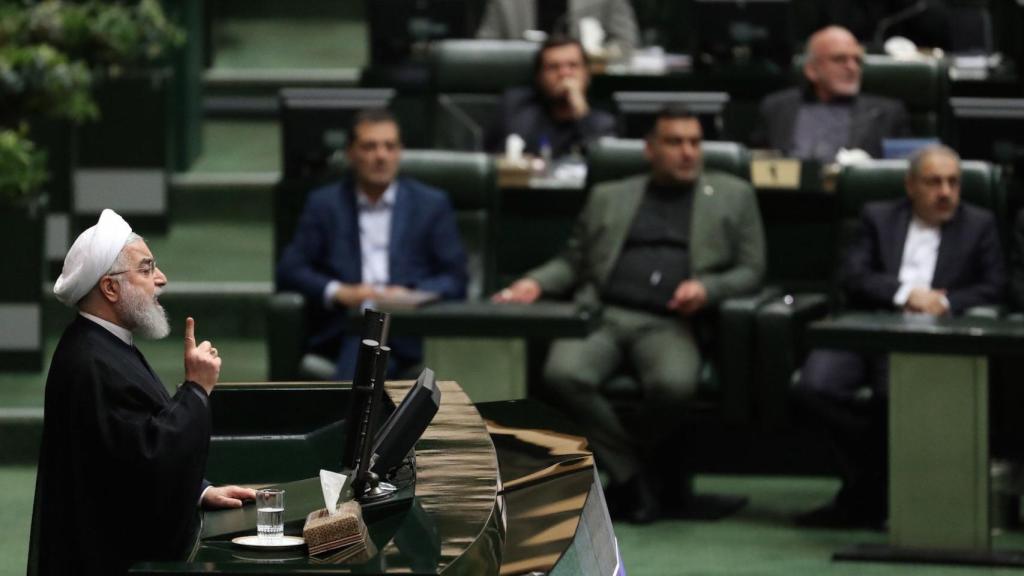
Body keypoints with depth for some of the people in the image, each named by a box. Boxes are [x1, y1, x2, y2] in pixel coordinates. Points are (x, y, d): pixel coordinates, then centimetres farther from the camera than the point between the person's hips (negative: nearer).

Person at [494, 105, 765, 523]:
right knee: (564, 374, -31)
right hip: (603, 315, 2)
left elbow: (750, 270, 14)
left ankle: (642, 457, -6)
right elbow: (573, 262, 24)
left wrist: (707, 288, -7)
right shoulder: (609, 198, 24)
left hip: (670, 324, -2)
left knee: (673, 383, -37)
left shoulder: (733, 197, 19)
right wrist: (534, 283, 3)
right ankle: (632, 475, -15)